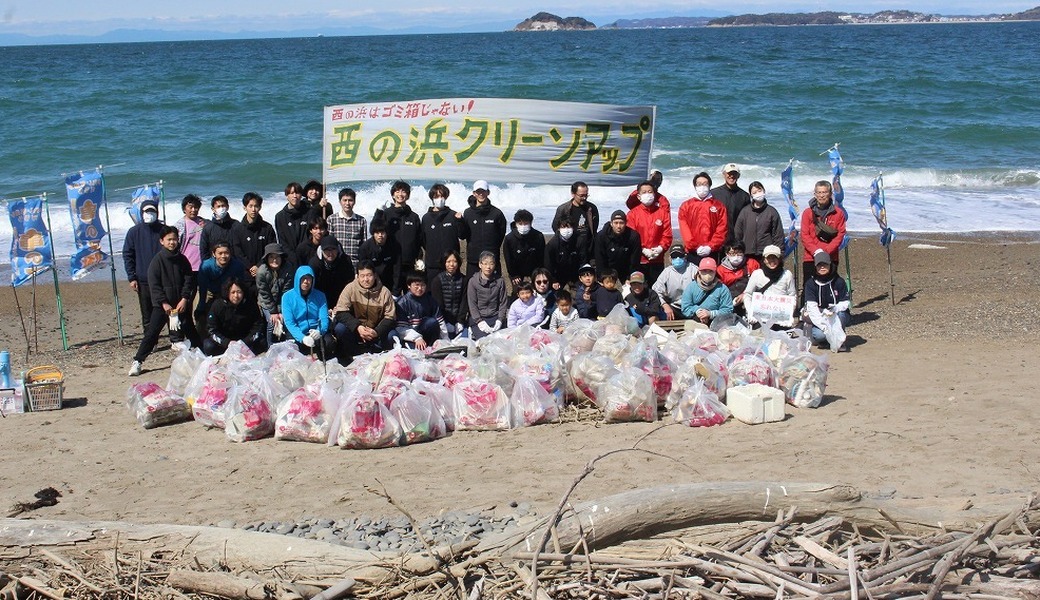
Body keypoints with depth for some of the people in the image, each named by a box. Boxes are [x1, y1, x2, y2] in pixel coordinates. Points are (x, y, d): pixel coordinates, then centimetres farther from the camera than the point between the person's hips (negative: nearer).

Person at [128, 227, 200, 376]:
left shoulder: (182, 259, 5)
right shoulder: (157, 260, -6)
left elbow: (189, 280, 4)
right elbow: (154, 284, -9)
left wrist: (185, 299, -10)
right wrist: (164, 303, -16)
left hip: (180, 303, 3)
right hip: (162, 304, -3)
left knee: (190, 330, 11)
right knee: (152, 332, -6)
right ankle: (137, 362, -4)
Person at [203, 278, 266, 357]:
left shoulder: (250, 305, -12)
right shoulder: (217, 305, -15)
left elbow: (258, 326, -8)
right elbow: (211, 329, -15)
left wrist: (246, 342, -23)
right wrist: (227, 343, -29)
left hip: (245, 339, 1)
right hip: (223, 339, -1)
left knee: (262, 343, -25)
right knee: (209, 346, -30)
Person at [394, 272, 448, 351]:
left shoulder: (430, 300, 3)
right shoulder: (402, 302, -9)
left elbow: (440, 322, 3)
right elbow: (400, 328, -14)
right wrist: (416, 338, -24)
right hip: (410, 337, -5)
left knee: (432, 321, -27)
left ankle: (430, 346, -15)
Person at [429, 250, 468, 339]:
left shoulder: (463, 279, 5)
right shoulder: (437, 280, -4)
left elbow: (464, 301, 3)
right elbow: (438, 303, -7)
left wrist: (460, 322, -6)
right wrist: (446, 324, -11)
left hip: (458, 318, 3)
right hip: (444, 320, -3)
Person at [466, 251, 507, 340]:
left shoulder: (500, 281, 4)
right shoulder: (473, 281, -2)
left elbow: (503, 303, 6)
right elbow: (472, 304, -4)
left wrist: (500, 320, -7)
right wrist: (480, 322, -13)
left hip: (495, 317, 2)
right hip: (477, 317, -2)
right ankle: (473, 332, 6)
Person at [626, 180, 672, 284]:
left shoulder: (662, 212, 7)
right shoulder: (633, 213, 1)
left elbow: (667, 233, 4)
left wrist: (661, 248, -11)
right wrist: (643, 250, -13)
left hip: (657, 260, 2)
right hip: (639, 260, -1)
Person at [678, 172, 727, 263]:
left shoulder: (718, 206, 10)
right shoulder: (686, 206, 11)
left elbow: (721, 229, 2)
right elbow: (684, 229, 2)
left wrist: (710, 246, -9)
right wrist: (695, 247, -9)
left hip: (712, 253, 0)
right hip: (692, 253, 0)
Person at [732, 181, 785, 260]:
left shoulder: (772, 212, 4)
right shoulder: (745, 212, 7)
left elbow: (778, 234, 5)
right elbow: (737, 233, 10)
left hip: (767, 254, -1)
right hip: (748, 255, 1)